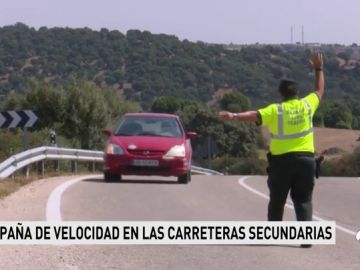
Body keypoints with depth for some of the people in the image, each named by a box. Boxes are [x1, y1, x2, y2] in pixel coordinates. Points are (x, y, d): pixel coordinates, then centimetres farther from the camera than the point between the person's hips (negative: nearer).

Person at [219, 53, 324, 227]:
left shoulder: (275, 110, -8)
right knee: (303, 201, 6)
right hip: (305, 159, 2)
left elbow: (255, 115, -23)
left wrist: (234, 116, -33)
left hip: (281, 160, -2)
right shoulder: (307, 105, 2)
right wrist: (318, 68, 29)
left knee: (277, 201, 12)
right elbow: (319, 90, 19)